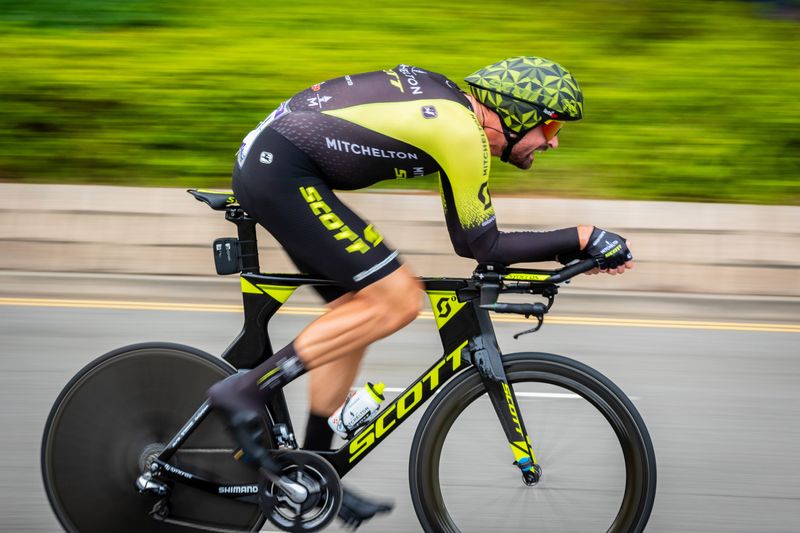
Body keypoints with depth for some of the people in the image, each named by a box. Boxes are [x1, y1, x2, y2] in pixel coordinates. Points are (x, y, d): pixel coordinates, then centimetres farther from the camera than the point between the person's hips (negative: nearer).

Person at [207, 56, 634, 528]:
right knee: (397, 300, -11)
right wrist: (582, 239, -4)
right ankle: (247, 391, -10)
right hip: (281, 174, -10)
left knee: (359, 312, 14)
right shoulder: (463, 132, -13)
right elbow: (481, 245, -7)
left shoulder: (451, 100, 15)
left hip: (263, 164, 10)